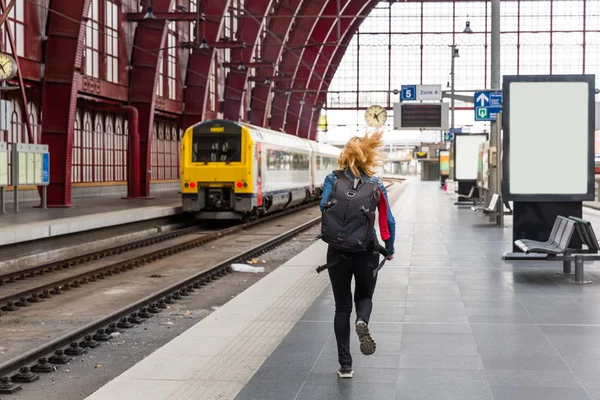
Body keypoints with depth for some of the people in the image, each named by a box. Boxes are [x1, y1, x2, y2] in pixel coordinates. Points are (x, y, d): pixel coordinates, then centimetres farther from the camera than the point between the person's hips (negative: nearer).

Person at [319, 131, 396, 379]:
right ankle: (362, 321, -15)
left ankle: (345, 365, 9)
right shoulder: (375, 184, 0)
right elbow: (388, 221, 1)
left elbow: (324, 206, -14)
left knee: (342, 307, 11)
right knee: (364, 296, 21)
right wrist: (390, 249, 16)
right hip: (367, 250, 0)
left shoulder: (333, 179, -2)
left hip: (338, 250, 0)